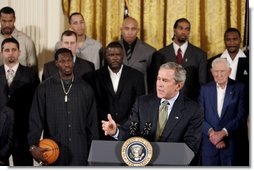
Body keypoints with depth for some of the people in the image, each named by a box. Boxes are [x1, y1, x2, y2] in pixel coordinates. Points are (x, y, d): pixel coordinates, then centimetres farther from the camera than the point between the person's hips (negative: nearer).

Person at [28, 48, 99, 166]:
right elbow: (35, 120, -4)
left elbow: (92, 122, 10)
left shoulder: (85, 89, 7)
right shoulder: (44, 88, 0)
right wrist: (33, 146, -18)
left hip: (79, 154, 2)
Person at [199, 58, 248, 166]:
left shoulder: (239, 88, 2)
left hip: (231, 143, -1)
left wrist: (223, 132, -13)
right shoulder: (205, 89, 8)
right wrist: (211, 132, -12)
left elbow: (241, 116, -5)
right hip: (209, 143, 2)